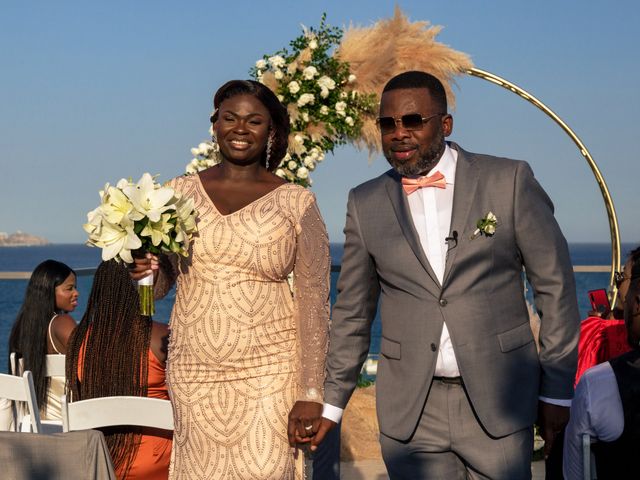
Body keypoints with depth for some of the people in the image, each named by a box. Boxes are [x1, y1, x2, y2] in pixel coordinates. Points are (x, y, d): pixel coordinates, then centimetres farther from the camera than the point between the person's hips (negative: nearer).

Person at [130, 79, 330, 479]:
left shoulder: (296, 203, 0)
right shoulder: (180, 192, 8)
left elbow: (314, 301, -1)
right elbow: (159, 284, 16)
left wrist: (311, 394, -7)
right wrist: (144, 268, -8)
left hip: (269, 371, -3)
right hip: (194, 372, 3)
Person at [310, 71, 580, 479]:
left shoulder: (509, 181, -2)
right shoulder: (366, 204, 6)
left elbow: (555, 286, 1)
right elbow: (352, 313, 12)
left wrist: (557, 389, 0)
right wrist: (331, 402, 11)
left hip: (498, 401, -2)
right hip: (411, 412, 2)